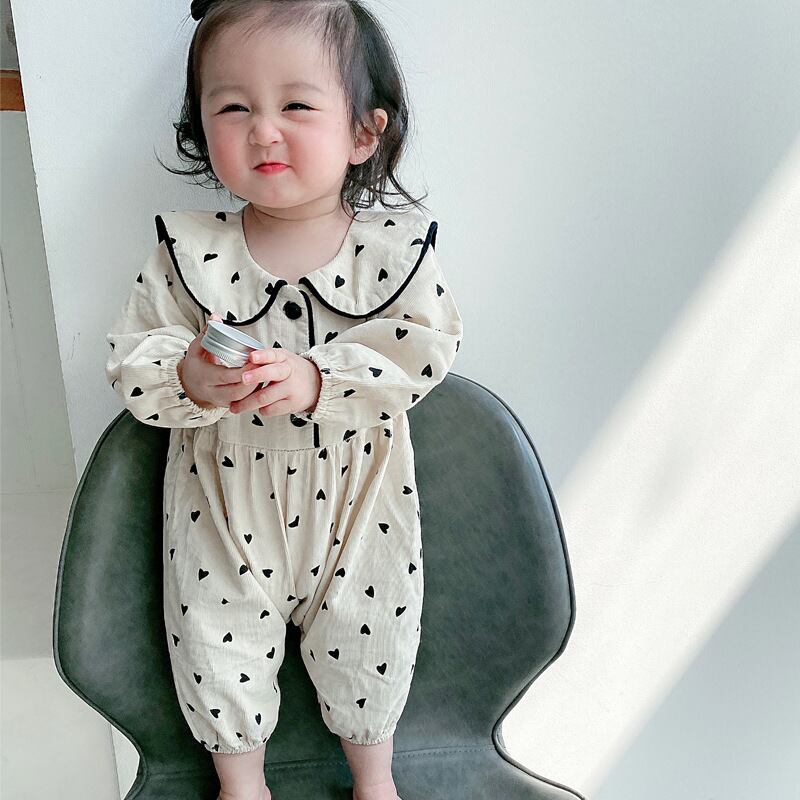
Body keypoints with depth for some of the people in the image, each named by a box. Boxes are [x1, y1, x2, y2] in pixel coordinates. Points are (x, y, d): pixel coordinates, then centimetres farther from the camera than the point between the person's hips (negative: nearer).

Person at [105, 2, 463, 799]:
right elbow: (130, 359, -9)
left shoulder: (393, 244, -12)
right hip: (223, 497, 1)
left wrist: (316, 378, -33)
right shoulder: (187, 251, -10)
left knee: (369, 636, 17)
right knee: (218, 642, 15)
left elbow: (424, 350, -20)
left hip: (357, 493, 0)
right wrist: (188, 381, -31)